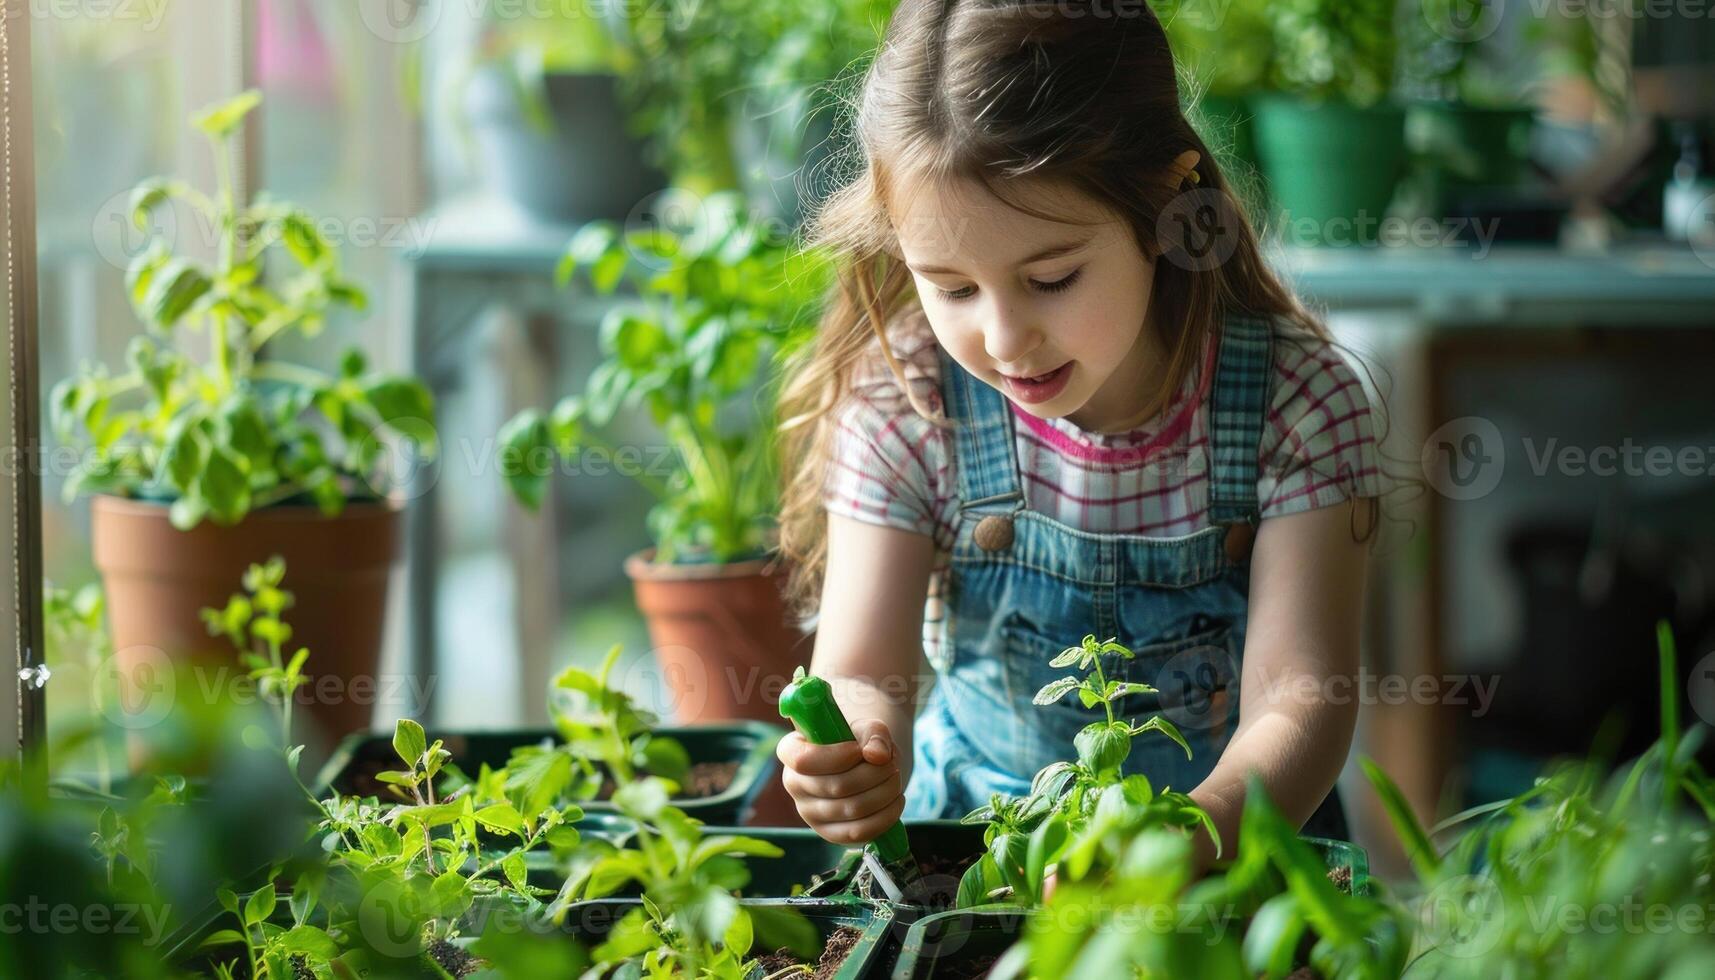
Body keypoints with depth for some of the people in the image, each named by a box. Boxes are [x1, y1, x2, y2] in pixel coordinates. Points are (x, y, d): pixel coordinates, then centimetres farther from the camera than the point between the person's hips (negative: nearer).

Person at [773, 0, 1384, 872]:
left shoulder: (1295, 404, -17)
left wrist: (1203, 828, -45)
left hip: (1237, 826, -1)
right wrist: (860, 762, -41)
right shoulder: (901, 406, -14)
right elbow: (863, 673, -15)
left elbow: (1298, 696, -23)